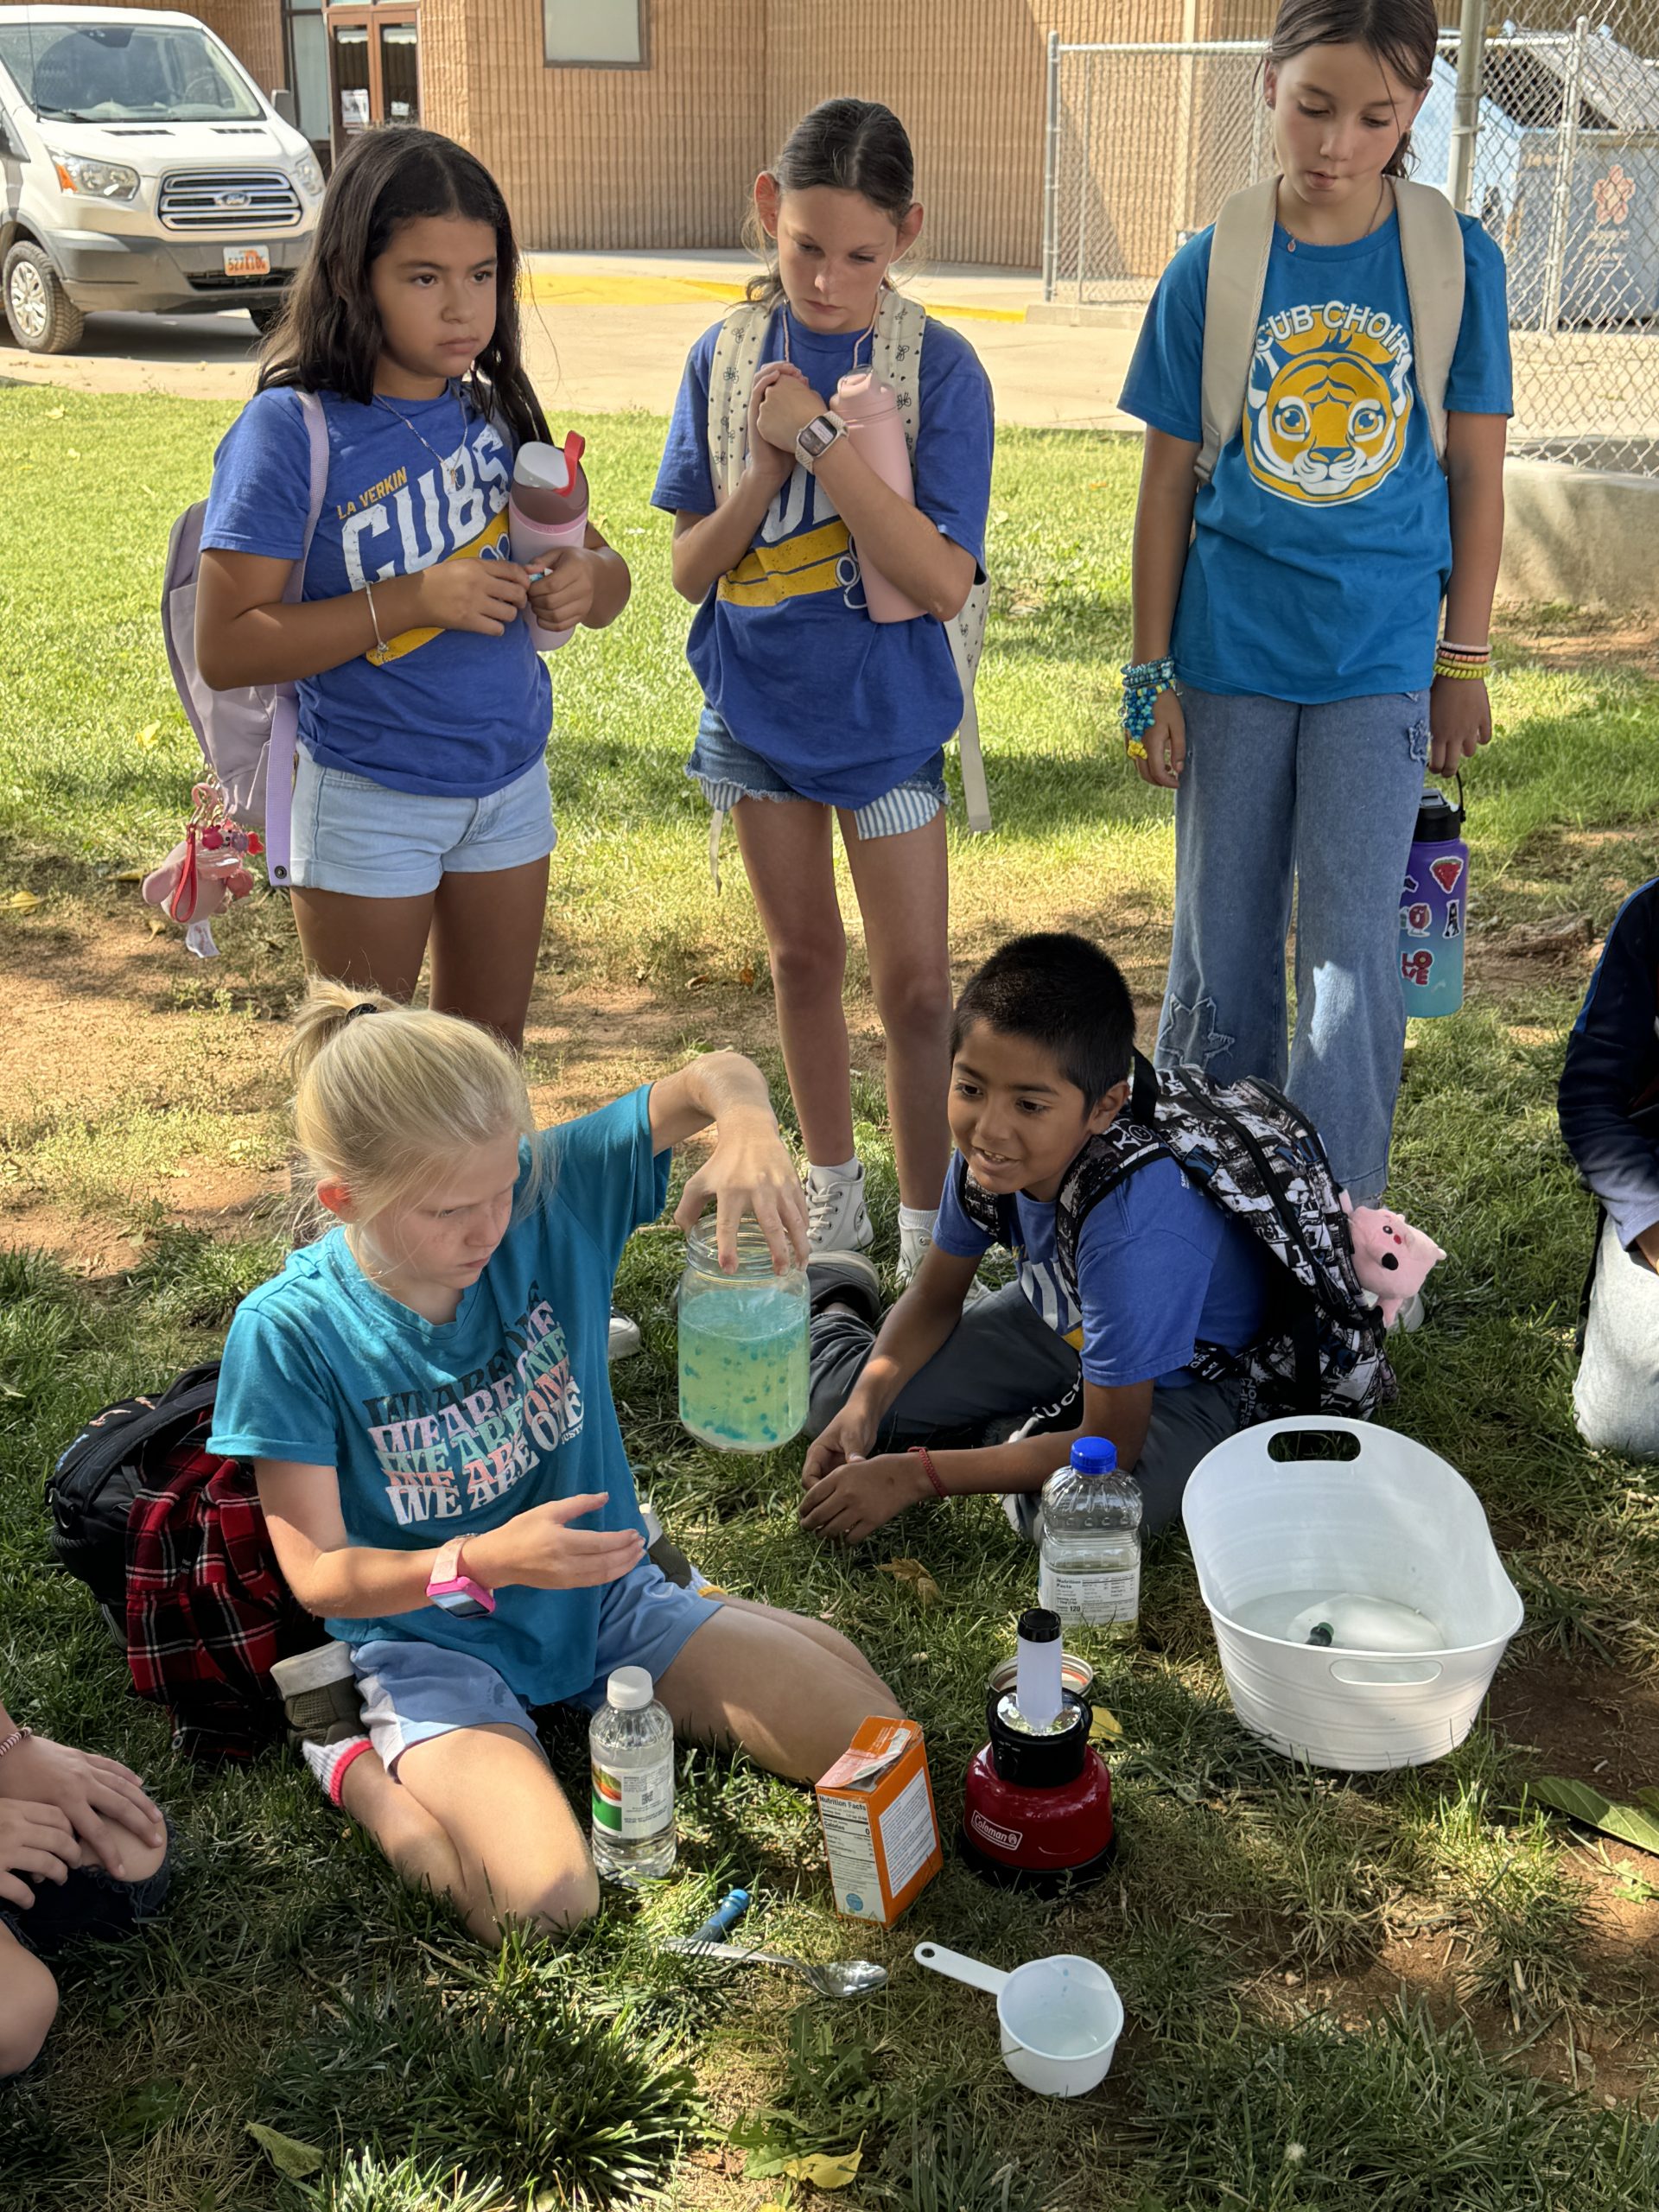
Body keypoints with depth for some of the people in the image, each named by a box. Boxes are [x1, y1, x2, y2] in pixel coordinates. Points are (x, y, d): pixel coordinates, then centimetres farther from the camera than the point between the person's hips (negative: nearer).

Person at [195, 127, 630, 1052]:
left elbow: (607, 570, 9)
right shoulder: (293, 430, -16)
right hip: (368, 800, -5)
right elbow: (227, 646, -19)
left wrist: (587, 578, -16)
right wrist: (409, 601, -27)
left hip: (510, 784, 5)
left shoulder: (496, 412, 1)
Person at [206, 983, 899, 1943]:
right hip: (431, 1638, -3)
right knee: (547, 1904, -27)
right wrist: (480, 1562, -33)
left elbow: (717, 1076, -13)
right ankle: (359, 1766, 0)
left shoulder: (547, 1195, -15)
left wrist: (746, 1118, -38)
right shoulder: (291, 1331, -20)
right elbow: (319, 1574, -16)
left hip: (603, 1591, 3)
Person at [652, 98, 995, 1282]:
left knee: (917, 987, 1)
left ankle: (927, 1233, 19)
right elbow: (690, 566, -3)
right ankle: (832, 1188, 35)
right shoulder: (728, 357, -4)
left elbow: (943, 581, -22)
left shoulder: (939, 366, -14)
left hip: (886, 712, -3)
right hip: (760, 705, 3)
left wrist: (820, 437, -28)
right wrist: (767, 465, -22)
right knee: (804, 959, 16)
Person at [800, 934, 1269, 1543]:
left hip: (1188, 1376, -5)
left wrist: (916, 1473, -30)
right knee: (841, 1400, 1)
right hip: (1064, 1324, 6)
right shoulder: (990, 1150, -21)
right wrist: (864, 1403, -21)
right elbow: (934, 1299, -2)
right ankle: (831, 1304, 36)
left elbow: (1110, 1445, -33)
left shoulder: (1134, 1229, -42)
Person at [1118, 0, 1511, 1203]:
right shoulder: (1210, 269, -3)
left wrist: (1464, 664, 3)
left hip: (1380, 660, -1)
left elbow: (1477, 474, 3)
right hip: (1231, 656, 1)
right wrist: (1151, 676, 2)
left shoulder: (1456, 260, -3)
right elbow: (1169, 482, 2)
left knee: (1351, 949, -5)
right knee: (1222, 948, 10)